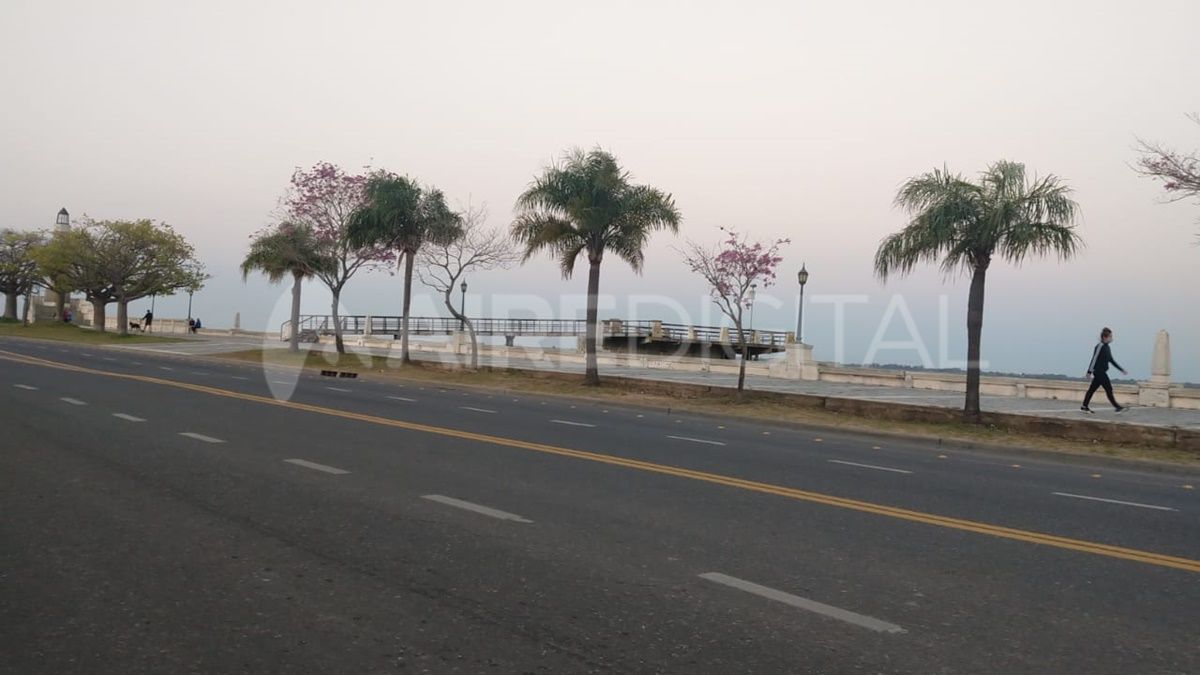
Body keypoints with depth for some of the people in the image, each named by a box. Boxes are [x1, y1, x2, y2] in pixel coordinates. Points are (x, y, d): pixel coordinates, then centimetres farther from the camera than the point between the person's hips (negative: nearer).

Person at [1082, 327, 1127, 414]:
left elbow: (1111, 360, 23)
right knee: (1108, 389, -7)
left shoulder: (1107, 347, 15)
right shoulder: (1100, 346, -12)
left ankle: (1085, 406, 12)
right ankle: (1117, 407, -4)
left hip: (1102, 372, 9)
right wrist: (1090, 372, -18)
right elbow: (1094, 359, -15)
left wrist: (1121, 370, 23)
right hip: (1099, 372, -9)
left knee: (1092, 389, 10)